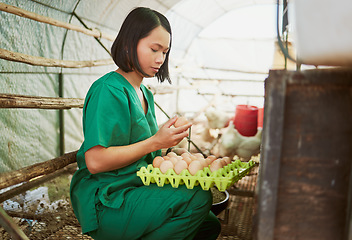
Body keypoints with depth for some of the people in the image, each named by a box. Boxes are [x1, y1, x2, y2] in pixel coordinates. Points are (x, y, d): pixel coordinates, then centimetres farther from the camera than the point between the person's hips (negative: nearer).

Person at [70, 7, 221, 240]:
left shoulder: (145, 94, 12)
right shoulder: (108, 90, -15)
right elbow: (95, 162, -23)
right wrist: (156, 142, -20)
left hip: (139, 189, 8)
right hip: (107, 203, -8)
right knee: (198, 197, -22)